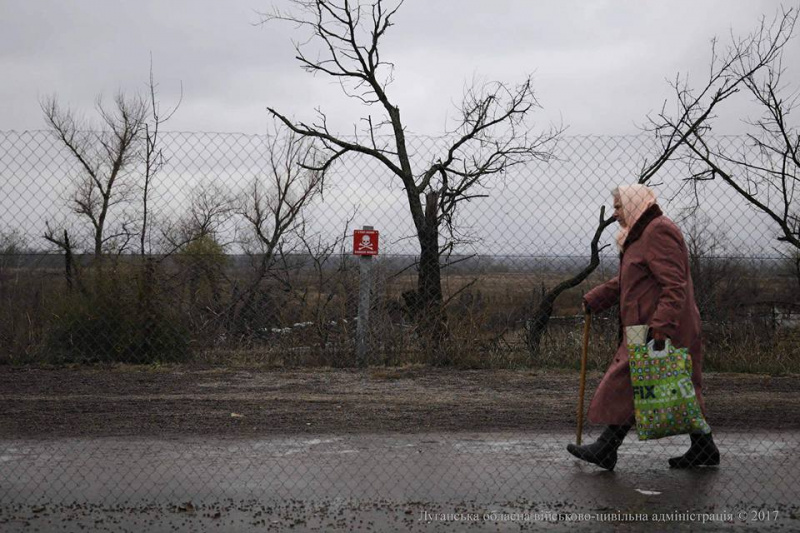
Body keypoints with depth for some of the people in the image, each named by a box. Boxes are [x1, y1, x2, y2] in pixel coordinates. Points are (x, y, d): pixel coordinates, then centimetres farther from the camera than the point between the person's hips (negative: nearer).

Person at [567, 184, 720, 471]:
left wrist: (662, 323, -29)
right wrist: (592, 300, 27)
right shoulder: (642, 235, 21)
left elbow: (674, 285, -22)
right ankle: (704, 450, 17)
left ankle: (606, 450, -2)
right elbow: (622, 283, 30)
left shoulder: (658, 231, -13)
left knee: (627, 385, -7)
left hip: (659, 331, -11)